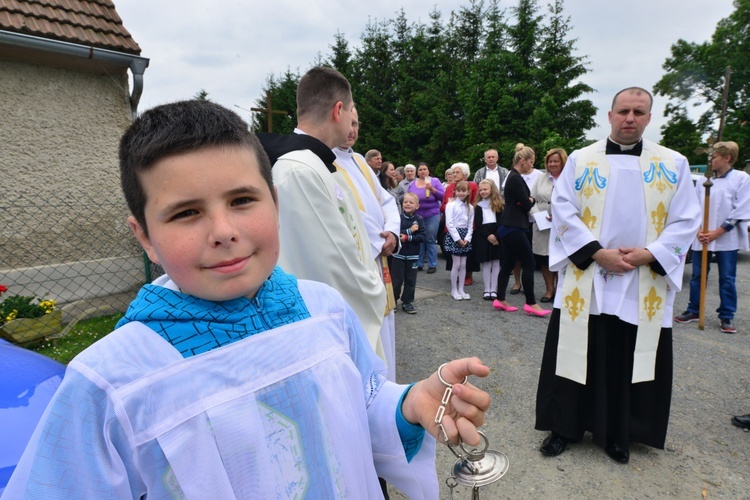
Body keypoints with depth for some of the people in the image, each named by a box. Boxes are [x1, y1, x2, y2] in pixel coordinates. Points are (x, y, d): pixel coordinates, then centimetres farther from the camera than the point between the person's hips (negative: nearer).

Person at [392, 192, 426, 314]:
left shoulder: (419, 219, -2)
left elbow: (422, 237, -10)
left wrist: (408, 237, -20)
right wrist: (409, 230, -20)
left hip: (413, 255, 2)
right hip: (398, 254, -2)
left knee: (410, 280, 9)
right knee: (396, 279, 4)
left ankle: (407, 302, 22)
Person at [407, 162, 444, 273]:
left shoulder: (435, 181, 0)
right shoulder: (412, 184, 8)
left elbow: (443, 197, -6)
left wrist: (433, 189, -18)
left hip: (432, 215, -3)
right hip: (417, 216, 3)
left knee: (431, 240, 0)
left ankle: (432, 265, 8)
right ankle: (418, 264, 18)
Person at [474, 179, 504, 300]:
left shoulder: (499, 204, 5)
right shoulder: (479, 206, 8)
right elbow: (477, 224, -1)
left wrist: (496, 235, -15)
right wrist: (488, 235, -13)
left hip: (497, 237, 0)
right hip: (483, 238, 0)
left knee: (496, 263, 1)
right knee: (486, 264, 3)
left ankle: (493, 290, 7)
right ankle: (487, 290, 10)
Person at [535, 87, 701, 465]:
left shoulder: (674, 164, 7)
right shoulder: (580, 160, 3)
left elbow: (685, 221, 3)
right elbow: (563, 211, -3)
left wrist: (648, 254, -12)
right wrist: (598, 253, -13)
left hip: (645, 287, 2)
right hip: (585, 282, -1)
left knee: (631, 361, 10)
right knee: (577, 356, 6)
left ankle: (617, 434, 29)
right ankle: (564, 426, 22)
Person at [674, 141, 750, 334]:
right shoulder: (703, 181, 7)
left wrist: (717, 232, -12)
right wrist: (698, 231, -8)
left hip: (727, 238, -3)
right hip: (702, 238, 3)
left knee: (727, 279, 4)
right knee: (697, 276, 9)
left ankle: (727, 316, 14)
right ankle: (693, 310, 21)